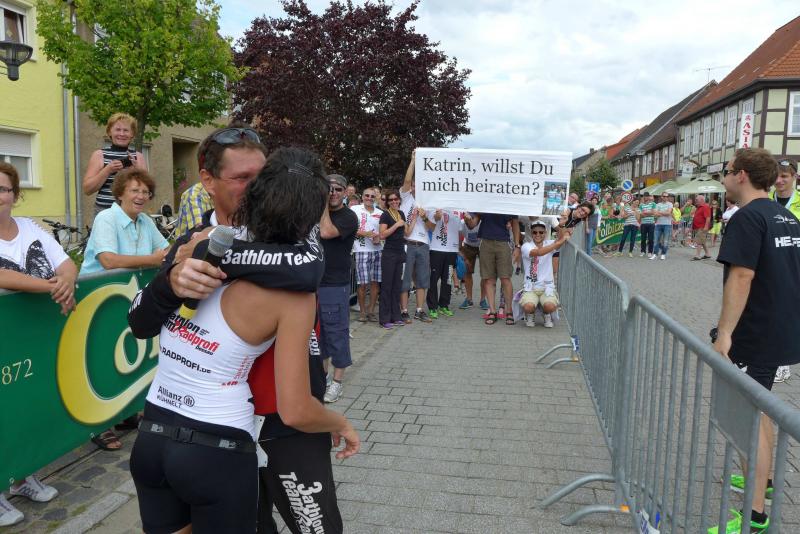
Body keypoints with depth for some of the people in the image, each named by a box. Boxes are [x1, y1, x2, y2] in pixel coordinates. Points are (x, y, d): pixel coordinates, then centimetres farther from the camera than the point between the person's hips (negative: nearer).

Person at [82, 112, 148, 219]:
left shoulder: (138, 156, 11)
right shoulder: (99, 155, 6)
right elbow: (87, 189, -1)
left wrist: (137, 169, -9)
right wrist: (108, 170, -12)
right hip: (105, 212, -2)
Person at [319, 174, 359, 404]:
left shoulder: (348, 217, -9)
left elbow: (326, 232, -25)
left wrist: (323, 204, -16)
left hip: (335, 285, -7)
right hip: (314, 282, 7)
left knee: (336, 332, 1)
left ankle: (337, 381, 12)